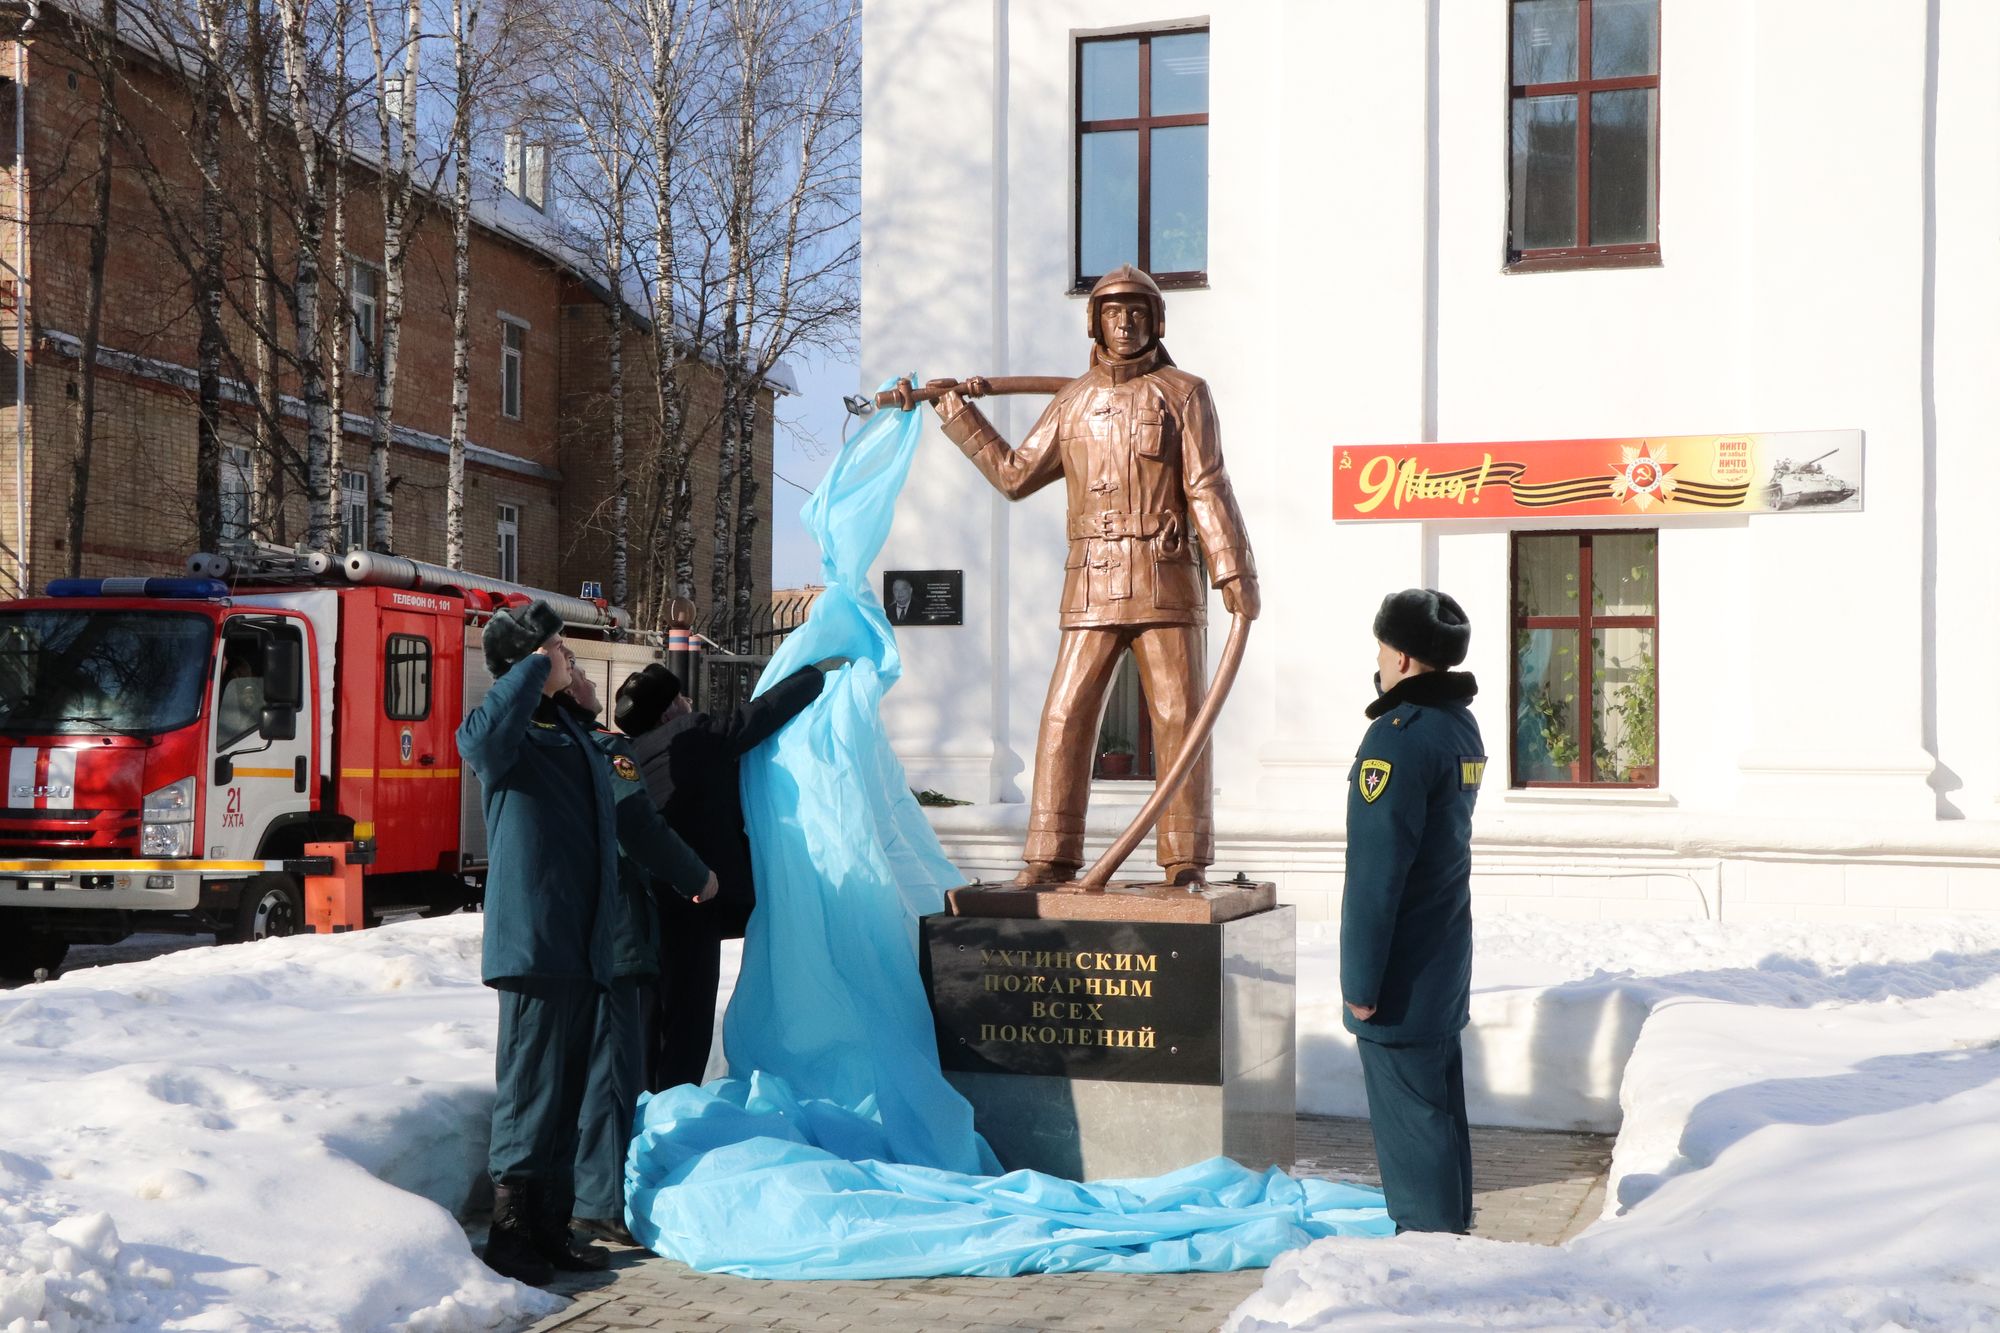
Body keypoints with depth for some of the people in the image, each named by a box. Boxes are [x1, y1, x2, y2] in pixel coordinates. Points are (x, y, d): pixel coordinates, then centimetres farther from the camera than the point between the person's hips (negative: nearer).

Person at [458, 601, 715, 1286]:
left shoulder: (575, 735, 22)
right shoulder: (508, 732, -5)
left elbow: (629, 817, 35)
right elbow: (479, 737, -34)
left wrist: (691, 872, 43)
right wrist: (534, 664, -23)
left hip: (588, 942, 9)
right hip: (534, 941, -9)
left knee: (569, 1093, 12)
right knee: (529, 1089, -6)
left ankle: (551, 1225, 19)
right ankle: (510, 1231, 2)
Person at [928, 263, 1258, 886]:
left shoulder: (1183, 393, 6)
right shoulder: (1073, 401, 16)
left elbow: (1208, 489, -1)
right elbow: (1014, 474, 23)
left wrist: (1235, 573, -9)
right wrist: (960, 416, 24)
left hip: (1166, 582, -3)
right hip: (1093, 586, 3)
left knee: (1179, 719, -3)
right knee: (1065, 717, -3)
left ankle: (1185, 860, 3)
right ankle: (1050, 857, 2)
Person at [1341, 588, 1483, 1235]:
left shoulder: (1399, 738, -21)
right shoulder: (1462, 728, 8)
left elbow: (1376, 872, -22)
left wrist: (1361, 980, -18)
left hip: (1402, 973, -9)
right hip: (1445, 961, 9)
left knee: (1408, 1114, -1)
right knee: (1440, 1101, 17)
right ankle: (1451, 1227, 27)